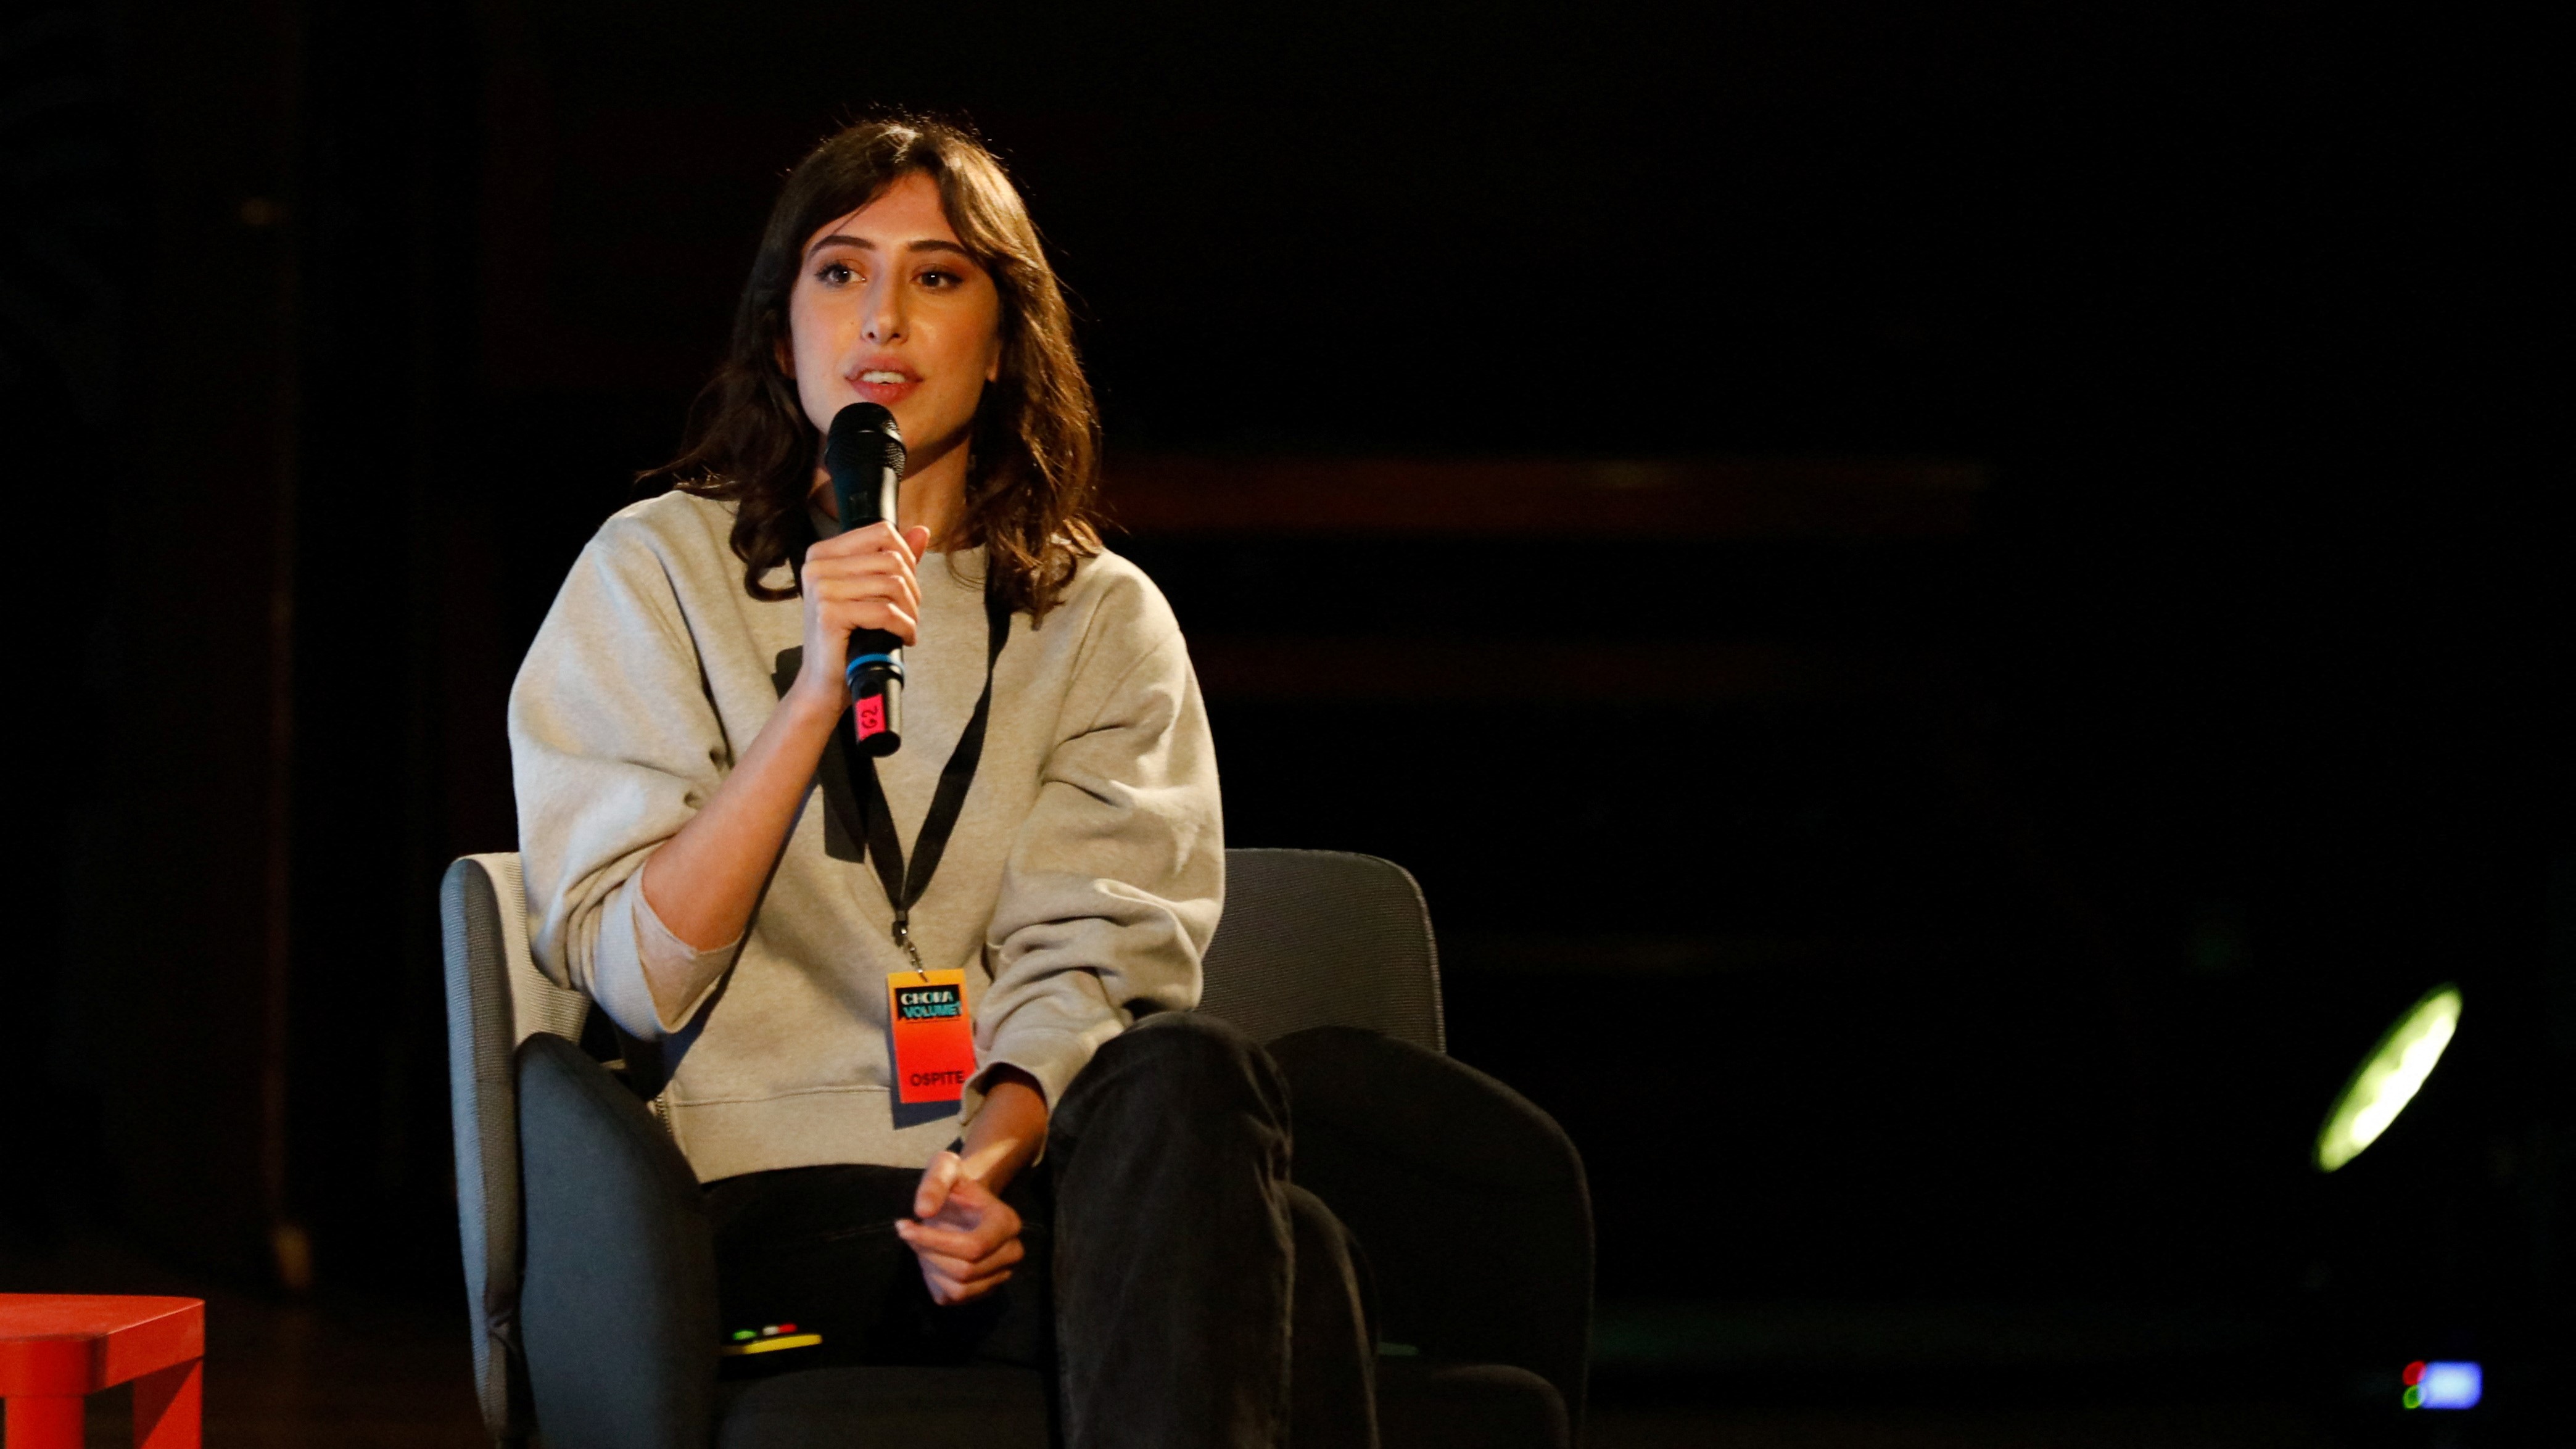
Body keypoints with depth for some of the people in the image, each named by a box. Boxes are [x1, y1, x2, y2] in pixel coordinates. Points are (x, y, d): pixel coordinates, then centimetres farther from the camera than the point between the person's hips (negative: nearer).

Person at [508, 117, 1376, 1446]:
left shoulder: (1103, 621, 15)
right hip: (780, 1200, -3)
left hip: (1024, 1173, 3)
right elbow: (631, 975, -2)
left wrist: (996, 1155, -19)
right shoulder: (654, 575, 8)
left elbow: (1094, 958, 2)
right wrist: (816, 695, -13)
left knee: (1186, 1073, -36)